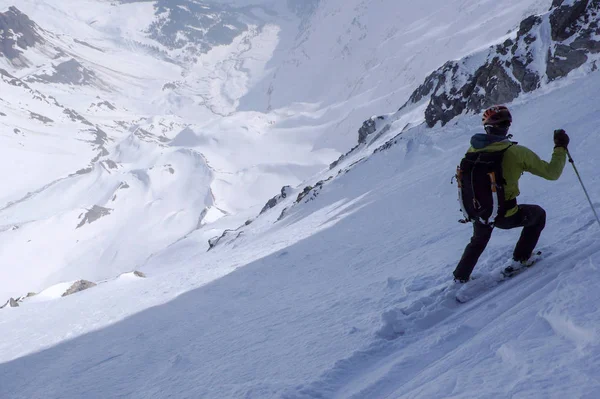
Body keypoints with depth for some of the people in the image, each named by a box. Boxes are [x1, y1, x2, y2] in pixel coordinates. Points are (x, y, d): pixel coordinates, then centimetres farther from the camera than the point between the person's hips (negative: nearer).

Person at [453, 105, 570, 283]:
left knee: (478, 240, 37)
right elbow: (552, 172, -10)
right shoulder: (517, 152, -19)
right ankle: (520, 259, 29)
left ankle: (461, 276, 37)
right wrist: (560, 148, 3)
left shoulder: (472, 150, -6)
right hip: (506, 216, -4)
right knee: (538, 214, 27)